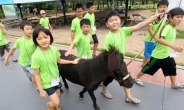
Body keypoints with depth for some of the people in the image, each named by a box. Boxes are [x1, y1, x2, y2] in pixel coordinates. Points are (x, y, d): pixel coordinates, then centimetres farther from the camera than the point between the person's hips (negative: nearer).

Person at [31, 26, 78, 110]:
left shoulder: (54, 49, -13)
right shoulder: (36, 56, -26)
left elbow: (59, 60, 6)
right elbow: (36, 75, -17)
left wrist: (72, 62, 10)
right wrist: (41, 90, -12)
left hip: (56, 79, 5)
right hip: (47, 83, -4)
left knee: (58, 97, 23)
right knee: (56, 102, 3)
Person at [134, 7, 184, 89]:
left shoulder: (173, 29, 8)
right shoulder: (167, 27, -21)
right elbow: (158, 39, -36)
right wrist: (172, 45, -44)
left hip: (167, 54, 9)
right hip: (158, 55, -9)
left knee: (172, 68, 19)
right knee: (148, 68, 4)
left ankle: (174, 84, 41)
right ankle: (136, 78, 25)